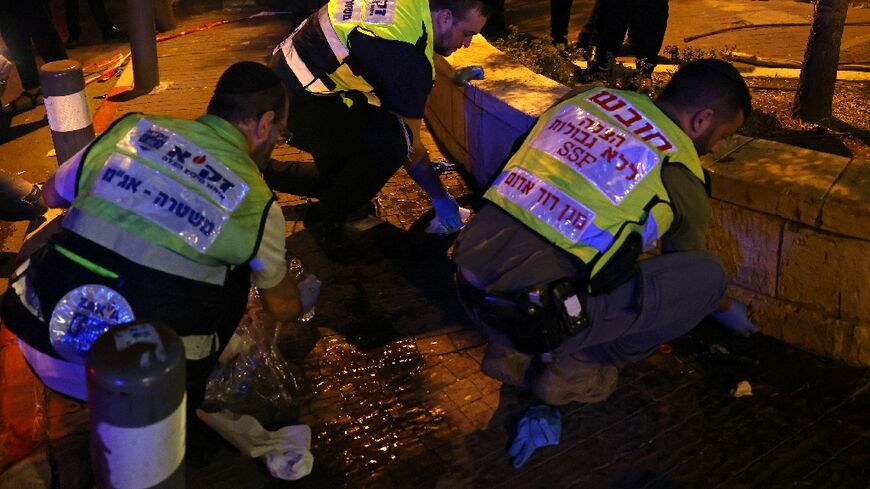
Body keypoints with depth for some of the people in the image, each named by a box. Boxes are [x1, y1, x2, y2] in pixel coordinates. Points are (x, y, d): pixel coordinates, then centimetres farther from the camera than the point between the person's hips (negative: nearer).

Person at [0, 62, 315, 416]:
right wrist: (306, 299, 37)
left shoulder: (130, 128, 3)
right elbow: (281, 306, 13)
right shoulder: (255, 202, -3)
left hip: (39, 348, 3)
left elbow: (53, 195, 22)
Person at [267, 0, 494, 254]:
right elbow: (409, 146, -16)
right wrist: (440, 197, -4)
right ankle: (325, 218, -5)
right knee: (390, 140, -25)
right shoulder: (408, 56, -24)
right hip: (297, 101, -10)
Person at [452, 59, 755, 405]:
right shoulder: (680, 173, -1)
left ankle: (511, 351, 20)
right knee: (709, 274, 5)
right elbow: (690, 272, 18)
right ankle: (574, 369, 9)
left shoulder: (588, 98, 12)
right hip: (534, 319, -6)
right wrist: (726, 308, 40)